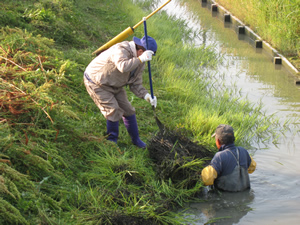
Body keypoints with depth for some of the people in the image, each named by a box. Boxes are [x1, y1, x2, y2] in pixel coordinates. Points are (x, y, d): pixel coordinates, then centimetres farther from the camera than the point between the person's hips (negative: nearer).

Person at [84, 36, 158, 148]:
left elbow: (135, 84, -1)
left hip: (114, 86, 9)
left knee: (128, 110, 7)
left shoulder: (139, 63, -4)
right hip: (96, 83, -9)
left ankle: (136, 139, 24)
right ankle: (112, 140, 5)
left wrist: (146, 96, -17)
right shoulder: (121, 50, -31)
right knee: (113, 110, -15)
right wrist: (140, 59, -49)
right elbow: (123, 66, -52)